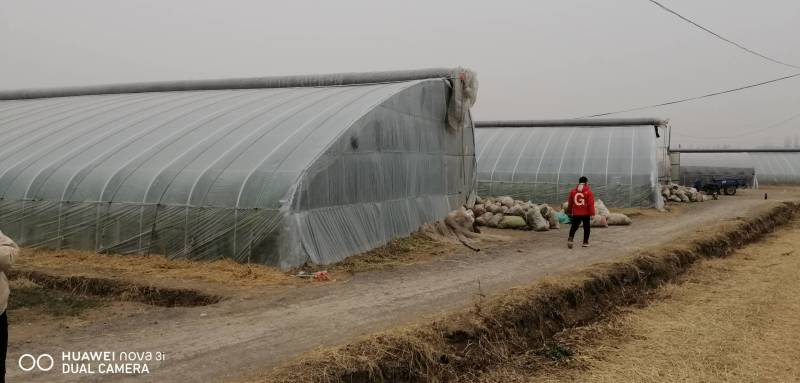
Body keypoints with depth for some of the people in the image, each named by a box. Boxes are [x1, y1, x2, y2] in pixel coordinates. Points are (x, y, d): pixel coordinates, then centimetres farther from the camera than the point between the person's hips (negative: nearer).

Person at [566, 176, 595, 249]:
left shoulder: (573, 191, 3)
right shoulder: (588, 192, -9)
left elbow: (570, 203, 10)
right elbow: (591, 204, -12)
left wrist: (569, 212, 21)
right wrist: (592, 213, -9)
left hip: (576, 213, 2)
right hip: (586, 213, -2)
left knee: (574, 227, 7)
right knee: (586, 227, 12)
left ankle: (570, 238, -15)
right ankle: (585, 242, 16)